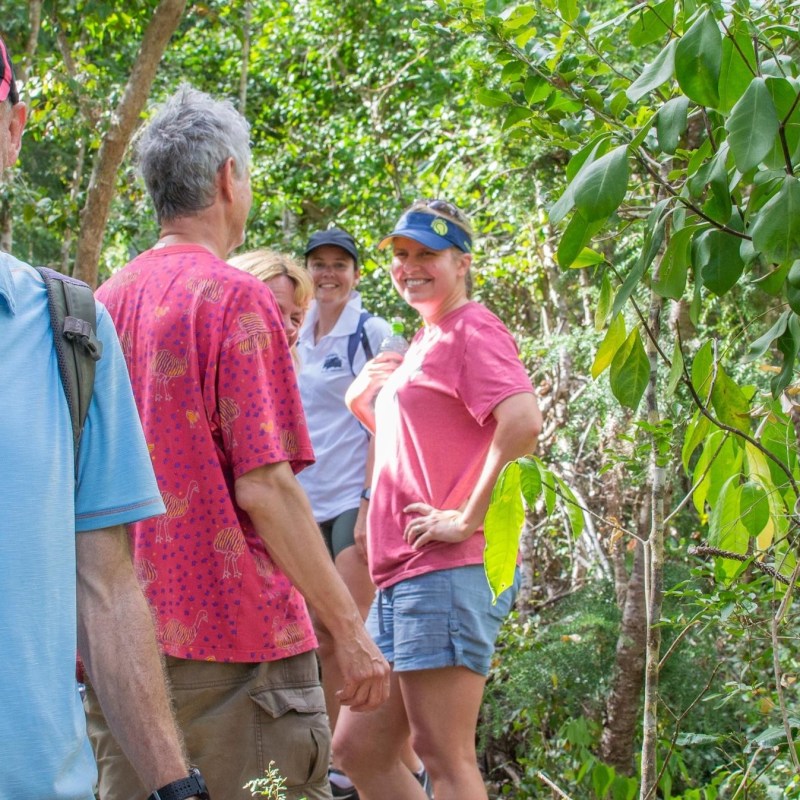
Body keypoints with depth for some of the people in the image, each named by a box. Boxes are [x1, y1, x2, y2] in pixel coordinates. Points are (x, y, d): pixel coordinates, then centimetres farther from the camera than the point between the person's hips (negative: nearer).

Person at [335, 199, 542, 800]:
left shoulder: (470, 329, -7)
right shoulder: (424, 344, 22)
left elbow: (523, 422, -24)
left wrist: (468, 519, -21)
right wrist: (363, 405, 14)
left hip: (445, 572, -10)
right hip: (402, 581, 10)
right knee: (360, 748, 12)